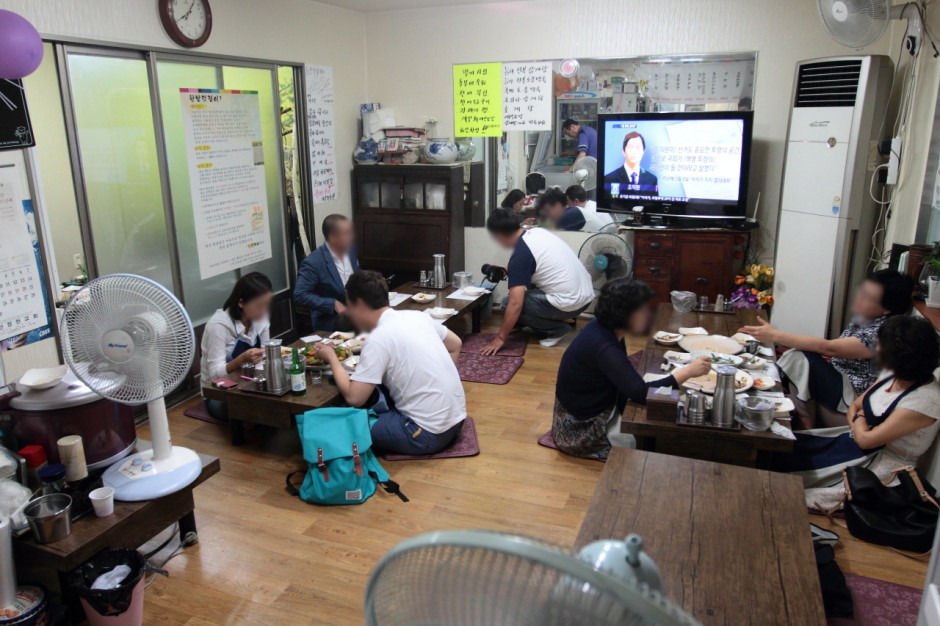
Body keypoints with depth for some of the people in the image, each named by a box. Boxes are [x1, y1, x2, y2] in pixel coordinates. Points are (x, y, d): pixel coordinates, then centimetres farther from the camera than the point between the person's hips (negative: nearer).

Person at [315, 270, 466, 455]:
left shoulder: (378, 339, -17)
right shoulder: (416, 316, 4)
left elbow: (354, 397, -16)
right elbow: (455, 344, 17)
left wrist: (331, 358, -2)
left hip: (429, 436, -8)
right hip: (457, 417, 8)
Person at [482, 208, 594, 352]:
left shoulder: (520, 255, -17)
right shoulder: (537, 231, 6)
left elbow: (515, 305, -20)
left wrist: (500, 338, -11)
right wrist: (507, 270, 26)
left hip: (571, 304, -9)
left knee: (508, 304, -3)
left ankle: (557, 329, 0)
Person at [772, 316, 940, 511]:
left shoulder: (924, 400, -28)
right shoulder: (893, 373, -2)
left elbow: (865, 439, -24)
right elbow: (855, 406, 9)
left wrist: (859, 418, -4)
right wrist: (857, 424, -11)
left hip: (881, 466, -8)